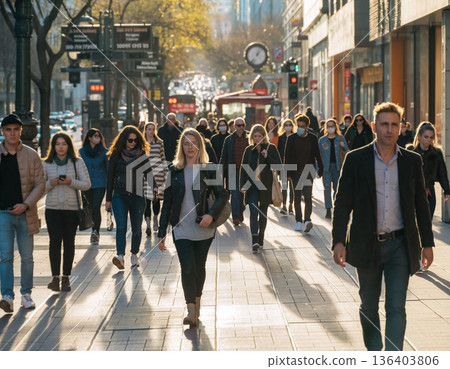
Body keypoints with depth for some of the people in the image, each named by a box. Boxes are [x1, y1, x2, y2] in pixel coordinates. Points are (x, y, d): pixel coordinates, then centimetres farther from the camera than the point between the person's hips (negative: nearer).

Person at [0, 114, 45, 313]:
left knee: (26, 257, 8)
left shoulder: (31, 155, 1)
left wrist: (26, 205, -11)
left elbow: (40, 183, 1)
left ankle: (26, 294, 20)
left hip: (25, 213, 1)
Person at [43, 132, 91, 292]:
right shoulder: (46, 164, 6)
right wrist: (51, 183, -13)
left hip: (72, 208, 0)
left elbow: (87, 184, 1)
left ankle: (66, 277, 12)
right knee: (55, 240, -12)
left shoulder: (77, 162, 3)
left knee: (69, 242, 3)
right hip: (53, 208, 0)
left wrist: (71, 182, -15)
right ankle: (55, 277, -14)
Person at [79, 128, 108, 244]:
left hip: (100, 184, -2)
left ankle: (95, 232, -19)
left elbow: (108, 168, 5)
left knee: (96, 207, -14)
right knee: (92, 208, 9)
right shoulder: (82, 151, 4)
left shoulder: (104, 151, -1)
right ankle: (96, 233, 22)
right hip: (87, 184, 2)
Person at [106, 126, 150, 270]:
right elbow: (110, 177, 6)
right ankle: (120, 257, -22)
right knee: (121, 226, -13)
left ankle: (134, 255, 22)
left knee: (136, 228, 6)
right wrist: (108, 199, 5)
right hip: (120, 196, -1)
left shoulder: (142, 154, 5)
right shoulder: (116, 155, 3)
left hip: (137, 196, 1)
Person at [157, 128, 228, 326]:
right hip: (181, 228, 0)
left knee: (199, 267, 11)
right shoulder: (174, 171, 4)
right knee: (187, 268, -11)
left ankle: (196, 302, 29)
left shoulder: (208, 170, 1)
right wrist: (162, 232, 4)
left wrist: (211, 215, -20)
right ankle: (191, 310, -11)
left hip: (203, 228, 0)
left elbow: (222, 195, -2)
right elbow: (167, 202, 6)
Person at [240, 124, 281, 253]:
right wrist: (242, 185, 2)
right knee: (253, 212, -11)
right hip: (252, 186, 1)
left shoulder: (271, 148, 3)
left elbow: (278, 165, -2)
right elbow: (243, 168, 10)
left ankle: (260, 239, 21)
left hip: (266, 186, 0)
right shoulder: (249, 150, 9)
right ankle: (255, 240, -17)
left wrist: (267, 157, -16)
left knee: (263, 213, 7)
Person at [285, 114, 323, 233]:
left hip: (308, 171, -1)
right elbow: (287, 157, 1)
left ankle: (307, 220, -22)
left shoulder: (312, 138, 3)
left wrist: (320, 169, 10)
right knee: (297, 197, 7)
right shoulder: (291, 138, 2)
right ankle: (298, 221, 16)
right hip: (296, 171, 1)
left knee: (308, 196, -12)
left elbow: (317, 155, 11)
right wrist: (288, 173, -5)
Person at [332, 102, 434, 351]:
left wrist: (427, 243, 8)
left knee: (396, 307, -6)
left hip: (399, 246, 0)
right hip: (367, 245, 0)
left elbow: (421, 205, 10)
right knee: (369, 306, 12)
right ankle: (373, 353, 31)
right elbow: (342, 204, -2)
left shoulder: (412, 161, 4)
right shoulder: (356, 160, -1)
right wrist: (338, 241, -11)